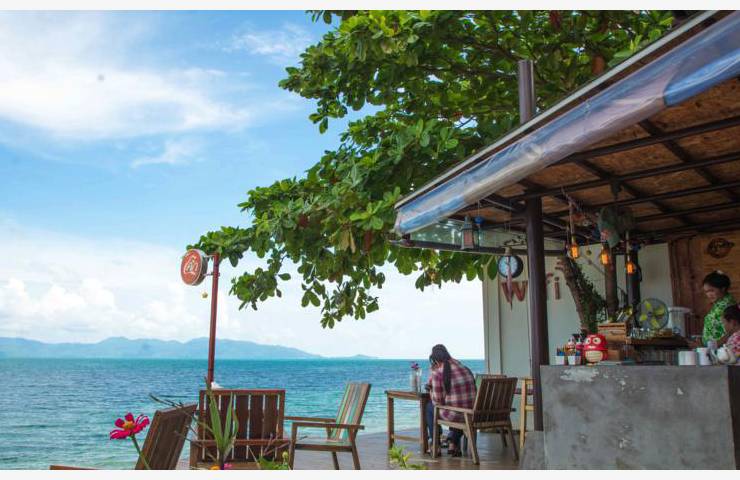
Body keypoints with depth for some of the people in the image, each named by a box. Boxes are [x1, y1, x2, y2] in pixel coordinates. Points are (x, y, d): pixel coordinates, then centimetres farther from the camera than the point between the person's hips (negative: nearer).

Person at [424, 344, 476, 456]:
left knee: (429, 407, 26)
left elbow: (437, 401, -8)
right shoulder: (466, 369, 6)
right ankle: (453, 443, 36)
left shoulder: (436, 373, -10)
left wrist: (431, 390, 15)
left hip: (453, 415, -4)